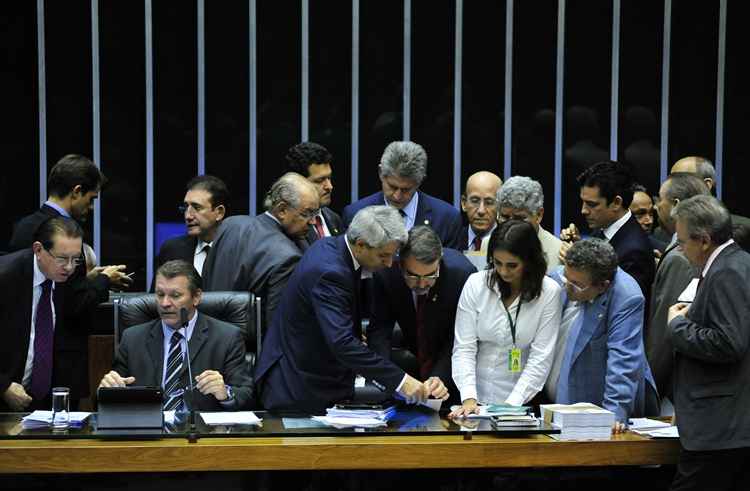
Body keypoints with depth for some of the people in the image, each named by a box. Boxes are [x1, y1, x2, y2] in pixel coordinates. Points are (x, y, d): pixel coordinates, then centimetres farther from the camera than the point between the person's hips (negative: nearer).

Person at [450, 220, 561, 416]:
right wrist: (469, 398, -14)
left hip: (522, 401, -1)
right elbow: (464, 348, -1)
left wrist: (512, 404, -15)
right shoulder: (476, 284, -1)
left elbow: (541, 358, -6)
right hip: (478, 395, 1)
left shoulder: (549, 292, -4)